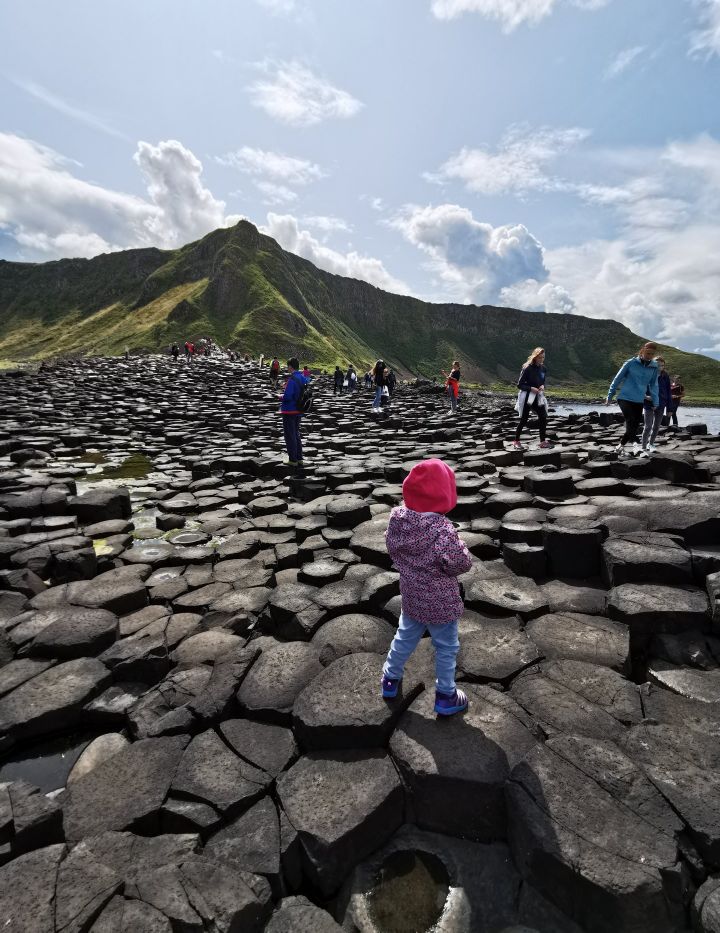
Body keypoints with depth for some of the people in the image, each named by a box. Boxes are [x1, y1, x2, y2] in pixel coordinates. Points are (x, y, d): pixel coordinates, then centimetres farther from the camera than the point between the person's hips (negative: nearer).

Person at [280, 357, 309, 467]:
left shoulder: (292, 380, -22)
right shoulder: (304, 378, 3)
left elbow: (287, 396, -28)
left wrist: (281, 397, -6)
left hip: (289, 411, -8)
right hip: (299, 411, 8)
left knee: (290, 435, 3)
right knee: (296, 433, 19)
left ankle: (293, 460, 10)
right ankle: (299, 458, 24)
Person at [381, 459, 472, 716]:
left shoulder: (396, 518, -13)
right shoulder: (442, 529, -31)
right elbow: (461, 564, -23)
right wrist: (458, 545, -4)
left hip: (410, 595, 6)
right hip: (439, 601, -5)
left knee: (405, 637, 27)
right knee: (446, 648, 17)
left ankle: (390, 679, 44)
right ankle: (445, 697, 33)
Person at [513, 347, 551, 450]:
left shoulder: (543, 368, 6)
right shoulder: (527, 368, -12)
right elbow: (519, 385, -11)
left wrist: (542, 386, -3)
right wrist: (531, 388, -21)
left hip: (538, 397, 6)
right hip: (527, 397, -6)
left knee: (543, 417, -3)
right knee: (524, 420, -1)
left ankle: (543, 441, 8)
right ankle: (516, 441, 12)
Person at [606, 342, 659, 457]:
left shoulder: (654, 367, 5)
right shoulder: (631, 363, -6)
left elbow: (653, 385, 13)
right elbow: (617, 379, 1)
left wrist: (655, 402, 8)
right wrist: (609, 396, 4)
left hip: (639, 401, 5)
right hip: (624, 397, -4)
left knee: (634, 424, 5)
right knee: (630, 420, -24)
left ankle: (620, 447, 17)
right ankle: (635, 443, -36)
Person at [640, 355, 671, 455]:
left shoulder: (665, 377, 3)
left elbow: (668, 393, 6)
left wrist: (669, 408, 5)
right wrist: (645, 396, -22)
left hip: (660, 406, 4)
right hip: (648, 405, -4)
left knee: (656, 426, 13)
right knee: (648, 426, -9)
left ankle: (651, 443, 32)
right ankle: (644, 448, -6)